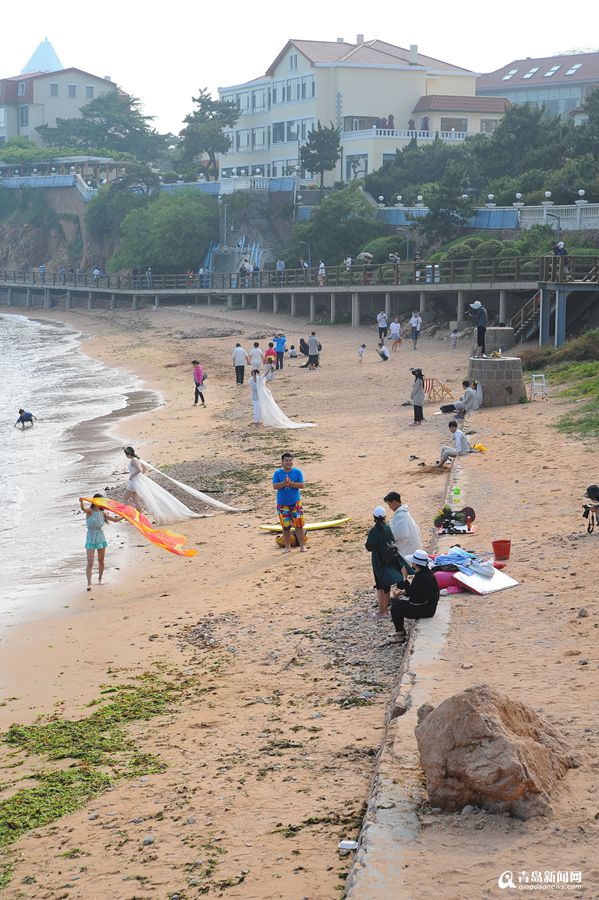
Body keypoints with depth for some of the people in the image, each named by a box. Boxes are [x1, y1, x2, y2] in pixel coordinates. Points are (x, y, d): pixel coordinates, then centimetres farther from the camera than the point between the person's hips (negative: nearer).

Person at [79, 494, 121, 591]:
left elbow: (115, 519, 12)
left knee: (101, 561, 15)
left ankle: (100, 579, 35)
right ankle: (89, 583, -11)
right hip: (91, 538, -5)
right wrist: (81, 502, -58)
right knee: (90, 562, -11)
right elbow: (83, 509, -36)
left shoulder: (102, 513, 3)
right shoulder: (89, 511, -12)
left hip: (101, 538, 5)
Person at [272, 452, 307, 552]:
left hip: (296, 503, 0)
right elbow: (275, 486, -10)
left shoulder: (297, 472, 0)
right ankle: (287, 547, 15)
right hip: (282, 504, 0)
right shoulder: (278, 473, -1)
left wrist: (291, 483, -22)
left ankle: (302, 545, 6)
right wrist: (284, 483, -25)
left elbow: (301, 485, -8)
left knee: (299, 525, -2)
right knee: (285, 526, 5)